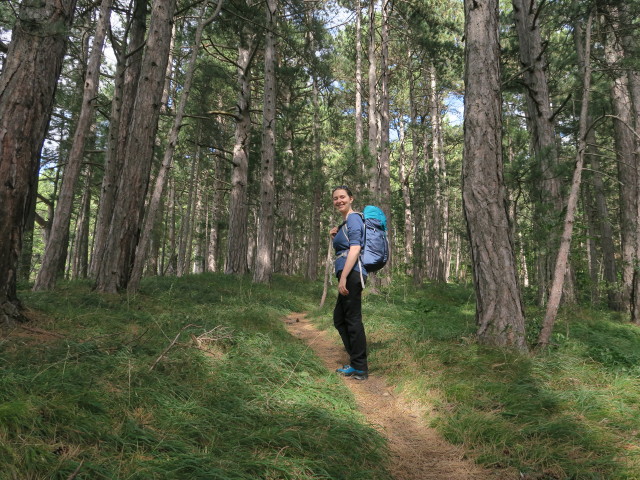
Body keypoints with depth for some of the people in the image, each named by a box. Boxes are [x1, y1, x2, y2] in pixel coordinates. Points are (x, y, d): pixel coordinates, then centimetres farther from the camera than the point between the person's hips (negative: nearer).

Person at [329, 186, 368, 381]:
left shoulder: (353, 219, -8)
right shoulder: (345, 222, 21)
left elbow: (355, 249, -18)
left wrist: (343, 277, -23)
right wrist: (335, 237, 11)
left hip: (352, 273, -11)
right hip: (348, 275, 11)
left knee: (353, 319, -4)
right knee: (339, 319, 15)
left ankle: (360, 369, 5)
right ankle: (355, 362, 23)